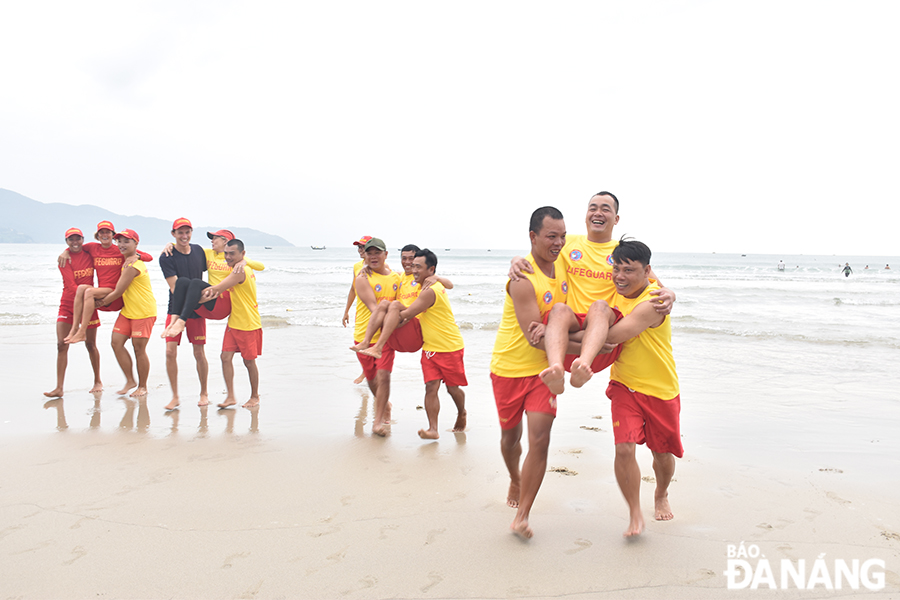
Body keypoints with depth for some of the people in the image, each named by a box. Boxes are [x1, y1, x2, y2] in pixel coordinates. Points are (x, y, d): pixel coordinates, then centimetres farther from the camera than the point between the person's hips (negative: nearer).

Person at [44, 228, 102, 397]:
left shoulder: (89, 254, 3)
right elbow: (70, 285, -14)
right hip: (67, 305, -1)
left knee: (90, 344, 8)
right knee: (61, 344, -7)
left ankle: (97, 381, 23)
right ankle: (59, 387, -6)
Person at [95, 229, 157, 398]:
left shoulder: (133, 266, -19)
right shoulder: (126, 263, 12)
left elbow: (118, 292, -15)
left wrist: (103, 302, 1)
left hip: (143, 312, -9)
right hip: (127, 311, 9)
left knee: (139, 349, -1)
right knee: (116, 343, 1)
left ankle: (142, 386, 14)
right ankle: (130, 381, 13)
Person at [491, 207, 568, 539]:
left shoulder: (562, 264, 0)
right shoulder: (522, 280, -23)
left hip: (544, 368, 4)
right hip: (510, 366, -4)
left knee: (539, 438, -9)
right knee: (510, 436, 15)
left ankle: (521, 516, 0)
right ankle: (515, 482, 47)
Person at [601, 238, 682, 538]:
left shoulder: (652, 303, -27)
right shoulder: (617, 290, -5)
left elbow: (611, 336, -34)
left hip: (661, 389, -3)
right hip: (624, 386, 4)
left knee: (663, 452, 14)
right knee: (624, 449, -13)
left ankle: (661, 496, 46)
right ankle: (635, 515, 6)